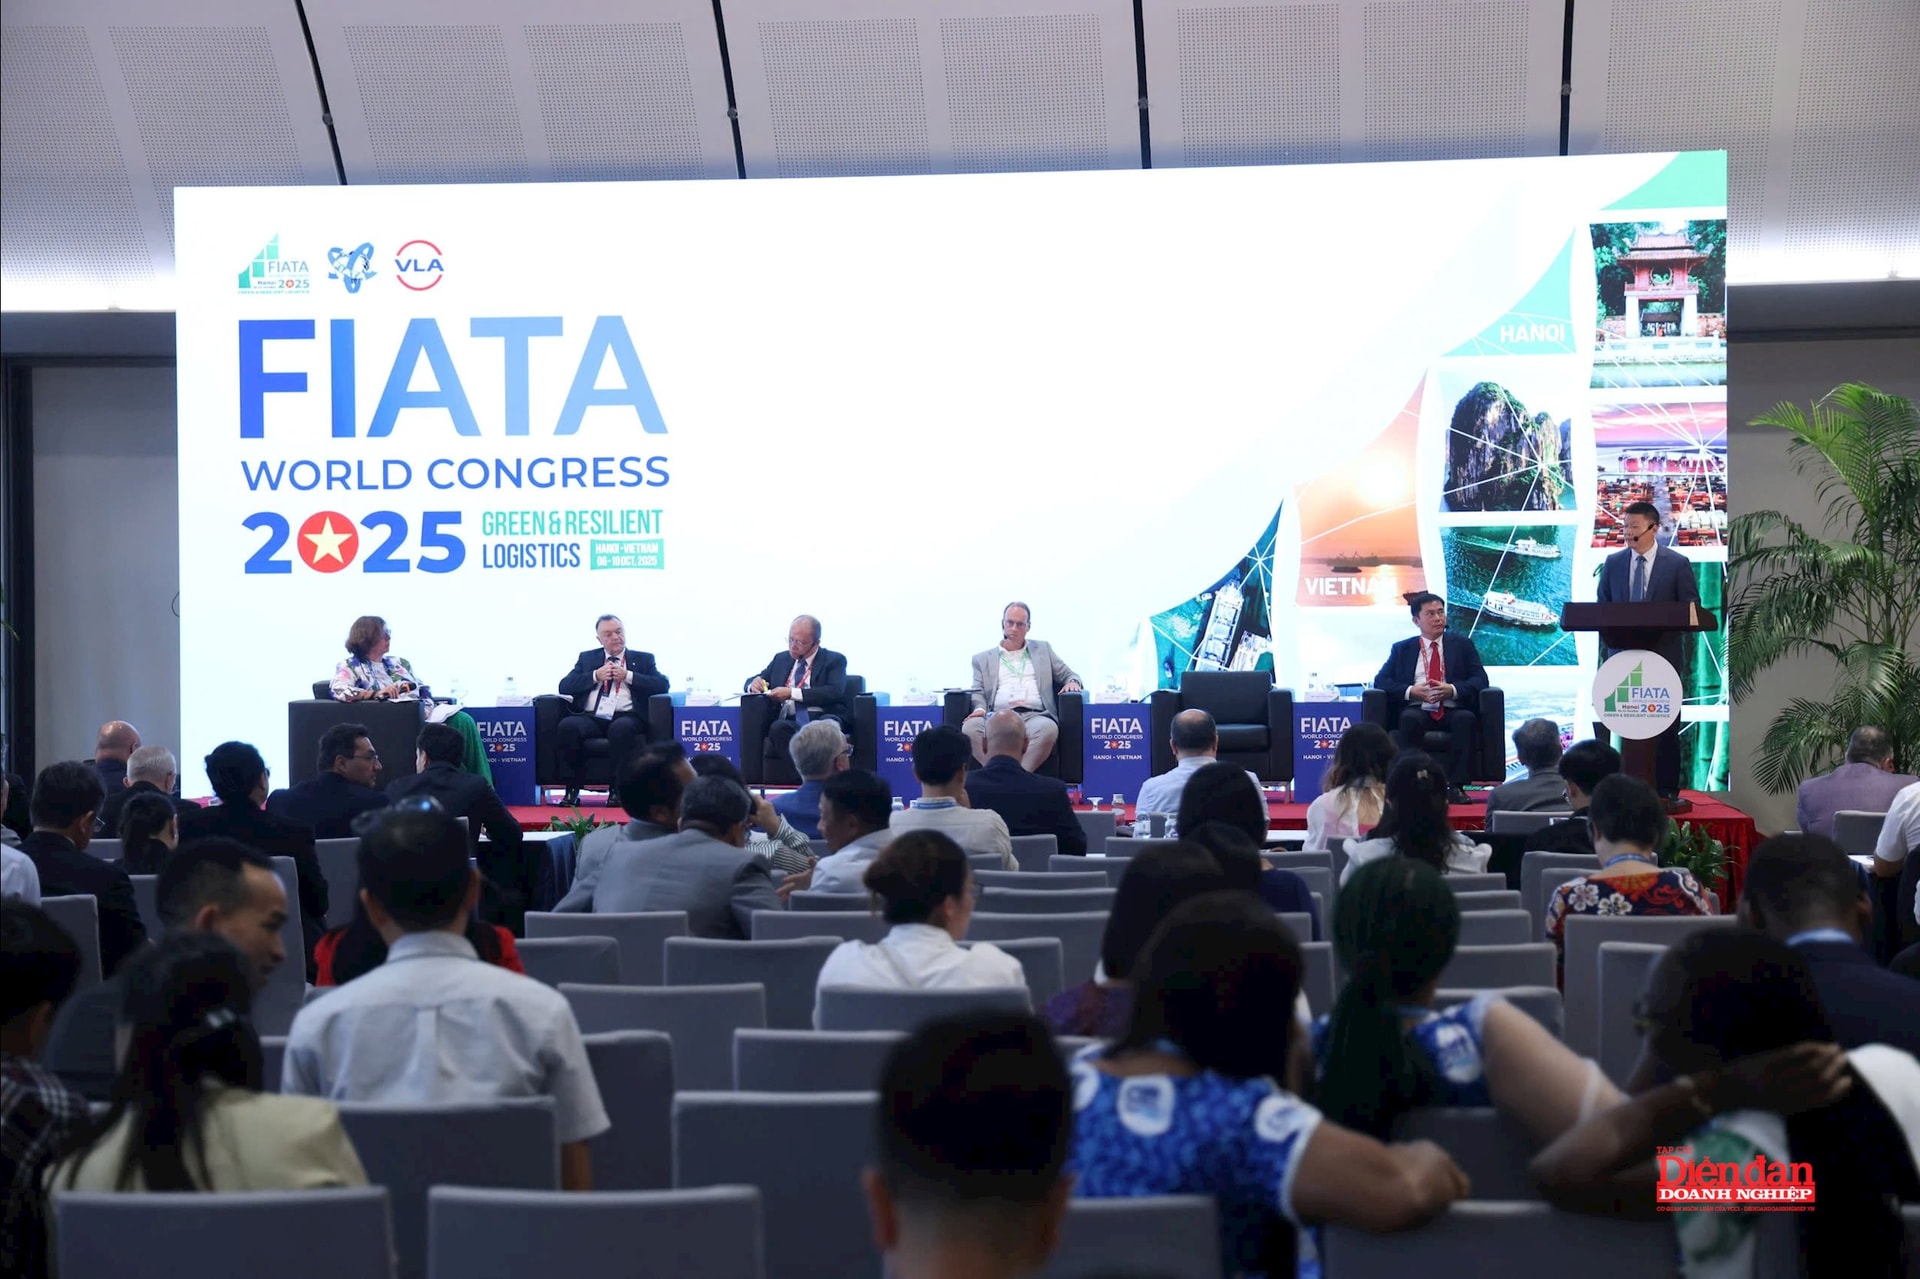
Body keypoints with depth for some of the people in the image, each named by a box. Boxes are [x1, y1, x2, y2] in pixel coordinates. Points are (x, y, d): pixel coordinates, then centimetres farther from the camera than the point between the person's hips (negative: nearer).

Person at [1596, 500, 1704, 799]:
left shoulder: (1678, 564, 0)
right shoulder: (1613, 563, 9)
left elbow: (1691, 610, 0)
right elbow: (1602, 607, 11)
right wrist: (1607, 646, -4)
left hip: (1664, 656, -2)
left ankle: (1666, 789, 7)